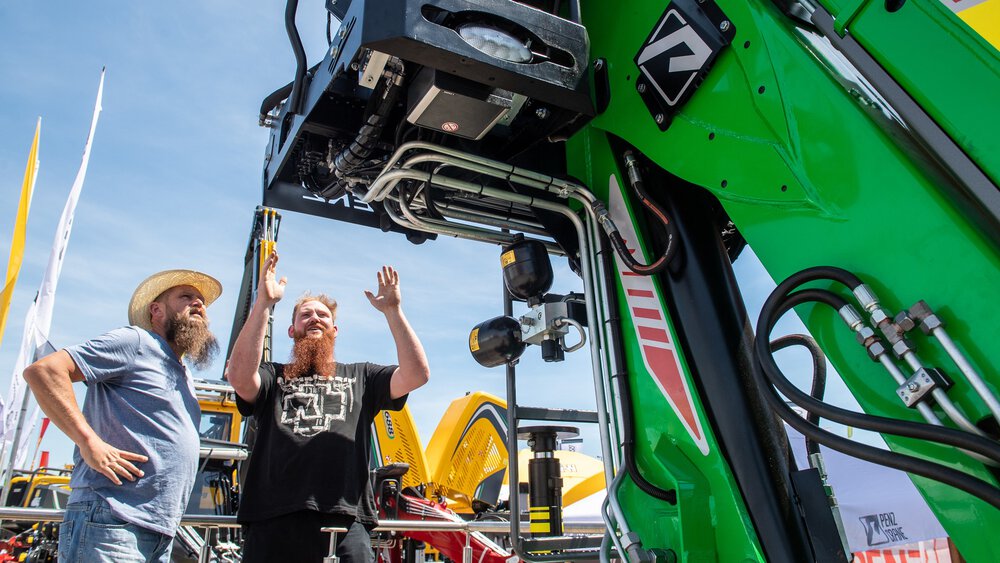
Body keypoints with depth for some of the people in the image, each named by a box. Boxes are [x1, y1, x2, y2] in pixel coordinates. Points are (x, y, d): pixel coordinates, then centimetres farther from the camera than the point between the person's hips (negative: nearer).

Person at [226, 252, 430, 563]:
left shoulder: (360, 376, 21)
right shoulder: (273, 376, 19)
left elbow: (416, 375, 4)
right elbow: (240, 377, -5)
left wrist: (392, 310, -1)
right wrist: (263, 303, -8)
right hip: (274, 522, 0)